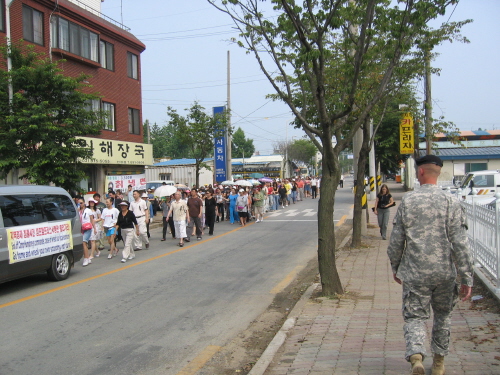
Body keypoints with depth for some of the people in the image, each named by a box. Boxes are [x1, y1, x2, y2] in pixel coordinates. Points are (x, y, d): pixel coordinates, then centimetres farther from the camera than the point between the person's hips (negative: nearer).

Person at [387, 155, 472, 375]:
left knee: (414, 317, 6)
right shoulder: (450, 202, -6)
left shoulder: (407, 201, -4)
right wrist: (467, 278, -3)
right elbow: (460, 244, -8)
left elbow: (396, 241, 0)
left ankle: (416, 356, -17)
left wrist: (395, 268, 16)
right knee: (443, 315, 20)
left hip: (415, 274, -1)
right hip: (444, 273, 1)